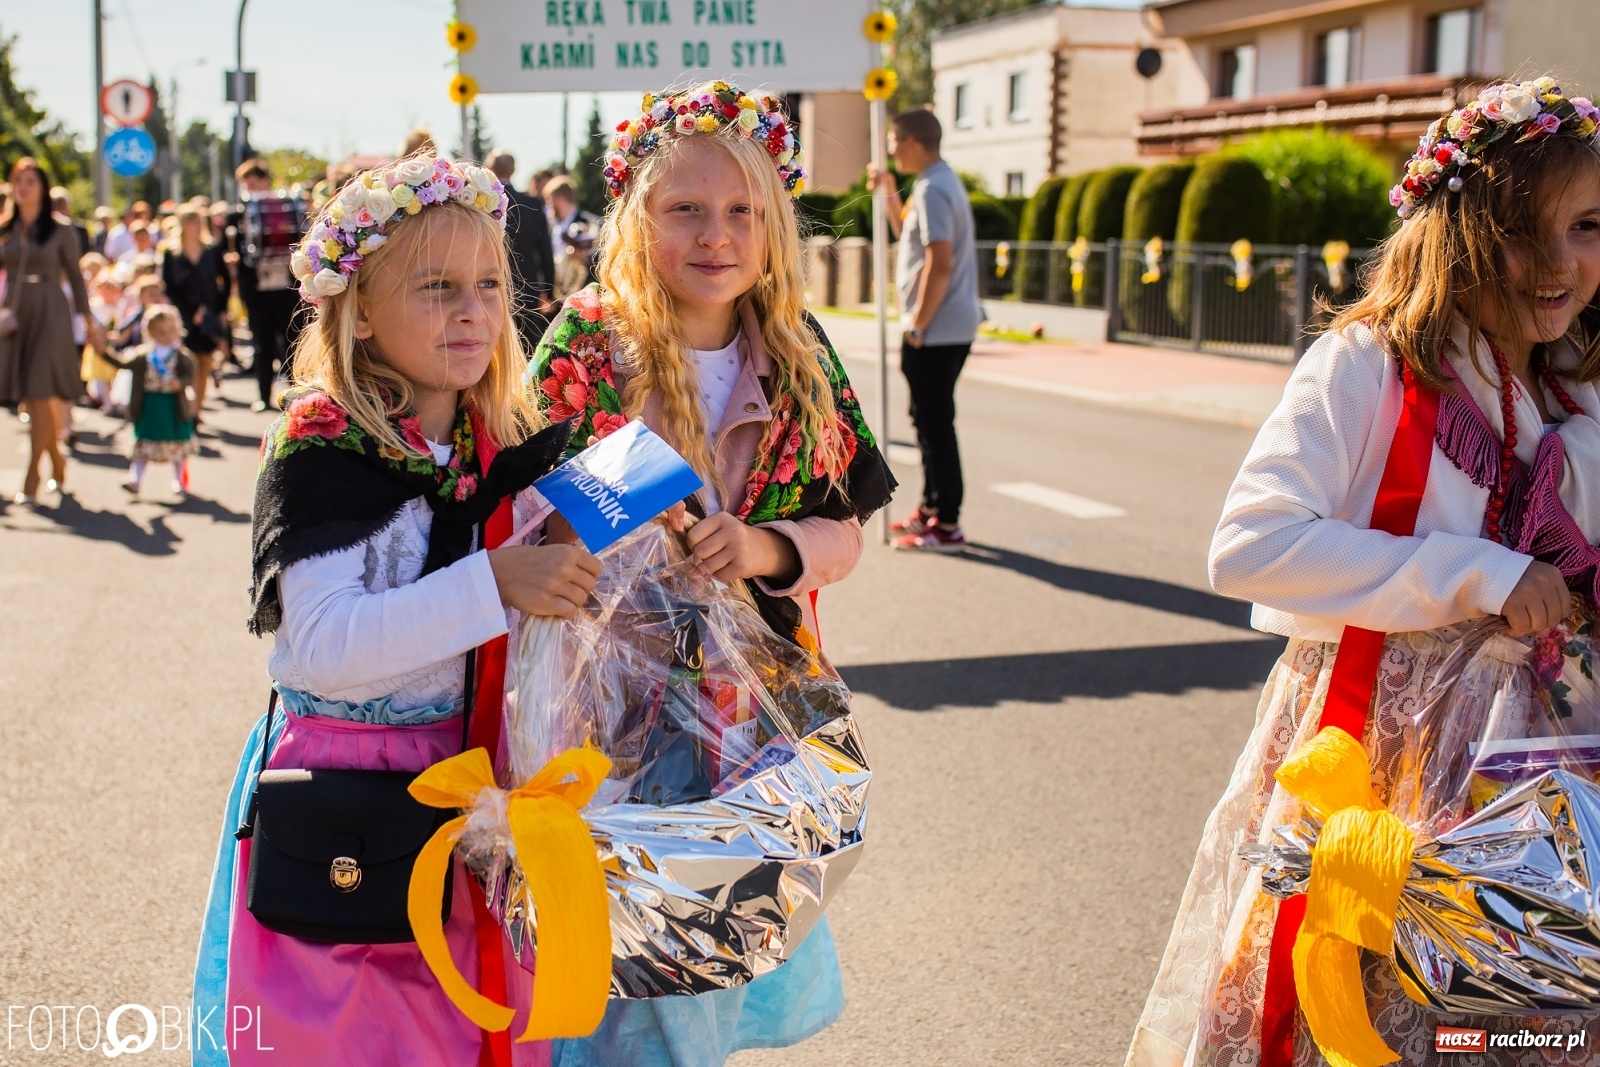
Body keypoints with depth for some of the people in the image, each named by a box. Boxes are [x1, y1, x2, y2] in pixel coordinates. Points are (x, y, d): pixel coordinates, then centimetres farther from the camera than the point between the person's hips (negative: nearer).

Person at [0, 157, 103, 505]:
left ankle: (31, 480, -7)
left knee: (39, 394, -9)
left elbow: (75, 276, 5)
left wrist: (88, 321, 5)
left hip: (50, 313, -4)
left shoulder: (59, 230, 1)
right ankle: (58, 464, 24)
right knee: (28, 397, 6)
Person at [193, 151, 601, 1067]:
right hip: (344, 783, -5)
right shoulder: (323, 448, -16)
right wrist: (494, 583, -31)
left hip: (481, 773, 5)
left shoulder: (508, 438, 3)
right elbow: (320, 646, -26)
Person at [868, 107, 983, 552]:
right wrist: (890, 193, 17)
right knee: (930, 419, 18)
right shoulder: (942, 181, 15)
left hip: (936, 330, -10)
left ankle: (947, 527, 0)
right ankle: (932, 508, 28)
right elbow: (907, 234, 27)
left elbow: (940, 265, -23)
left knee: (934, 422, -5)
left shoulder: (932, 190, -17)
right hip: (952, 325, 10)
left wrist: (917, 326, -18)